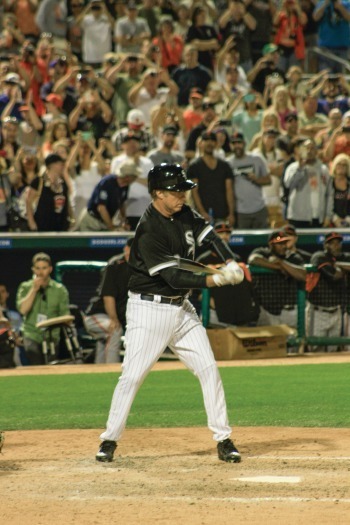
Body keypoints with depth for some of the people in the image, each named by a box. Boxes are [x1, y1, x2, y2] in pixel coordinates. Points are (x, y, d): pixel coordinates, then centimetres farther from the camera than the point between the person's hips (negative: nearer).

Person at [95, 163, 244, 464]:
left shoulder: (185, 215, 3)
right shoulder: (149, 231, -20)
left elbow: (209, 235, 8)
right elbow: (173, 277, -23)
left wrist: (231, 263, -12)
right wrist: (214, 280, -32)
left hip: (181, 308, 7)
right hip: (149, 309, -7)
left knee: (209, 369, 1)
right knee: (132, 376, -6)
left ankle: (223, 439, 7)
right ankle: (110, 440, 7)